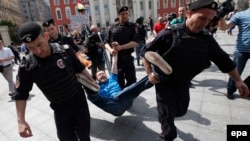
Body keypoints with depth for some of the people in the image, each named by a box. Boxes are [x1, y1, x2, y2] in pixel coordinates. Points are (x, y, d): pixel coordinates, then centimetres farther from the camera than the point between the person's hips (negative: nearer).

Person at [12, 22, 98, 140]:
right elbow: (21, 94, -6)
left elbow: (80, 68, -1)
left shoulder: (65, 50, -17)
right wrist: (21, 121, -11)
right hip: (60, 108, 0)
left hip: (79, 100, 0)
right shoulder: (27, 67, -17)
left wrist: (91, 81, 8)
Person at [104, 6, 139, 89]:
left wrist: (120, 47, -21)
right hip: (115, 58, 2)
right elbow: (106, 42, 6)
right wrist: (110, 49, -16)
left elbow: (135, 42, -10)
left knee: (132, 80, 2)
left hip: (127, 58, -1)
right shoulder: (113, 28, 8)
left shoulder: (132, 27, 3)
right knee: (119, 82, 11)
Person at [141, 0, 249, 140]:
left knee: (181, 111, 23)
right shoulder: (169, 34, -21)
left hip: (183, 84, 6)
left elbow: (222, 59, 5)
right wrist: (150, 73, -18)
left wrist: (238, 80, 5)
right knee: (167, 116, 1)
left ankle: (164, 116, 55)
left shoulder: (207, 39, -6)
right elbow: (146, 52, -12)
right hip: (164, 83, -5)